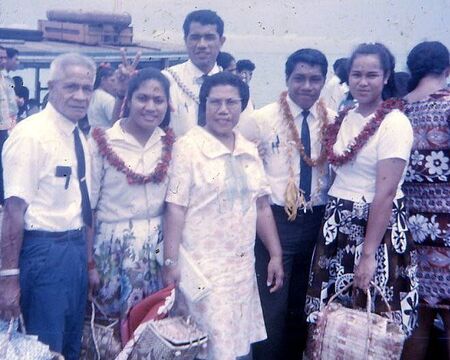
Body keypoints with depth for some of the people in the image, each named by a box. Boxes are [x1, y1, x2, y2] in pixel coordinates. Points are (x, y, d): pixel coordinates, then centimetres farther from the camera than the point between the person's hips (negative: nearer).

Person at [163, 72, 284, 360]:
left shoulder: (249, 151, 10)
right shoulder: (188, 147, -8)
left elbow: (261, 206, 13)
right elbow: (175, 208, -12)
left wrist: (276, 255, 10)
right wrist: (171, 263, -16)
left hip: (243, 267, 6)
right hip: (203, 267, -6)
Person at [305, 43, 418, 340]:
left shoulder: (394, 123, -14)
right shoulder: (343, 119, 8)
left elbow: (385, 193, -18)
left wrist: (368, 255, -20)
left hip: (379, 226, -6)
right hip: (338, 225, 6)